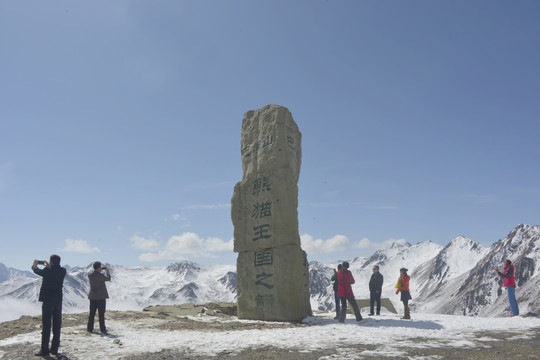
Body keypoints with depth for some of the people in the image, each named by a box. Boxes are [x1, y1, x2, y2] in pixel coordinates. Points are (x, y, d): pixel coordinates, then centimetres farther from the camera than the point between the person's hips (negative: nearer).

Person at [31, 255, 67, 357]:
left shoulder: (48, 271, -14)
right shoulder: (63, 271, -1)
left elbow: (37, 271, 5)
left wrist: (34, 264, 25)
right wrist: (48, 266, 35)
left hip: (48, 300, -5)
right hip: (58, 300, 5)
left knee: (46, 325, -1)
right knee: (57, 325, 10)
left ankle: (44, 350, 2)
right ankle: (54, 348, 16)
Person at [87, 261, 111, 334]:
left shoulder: (90, 275, -4)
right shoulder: (101, 276, -18)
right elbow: (108, 279, 1)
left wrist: (102, 269, 15)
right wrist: (107, 271, 17)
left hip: (92, 297, 5)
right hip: (101, 297, -5)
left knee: (92, 313, 14)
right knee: (101, 314, 1)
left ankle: (90, 328, 20)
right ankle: (102, 329, 3)